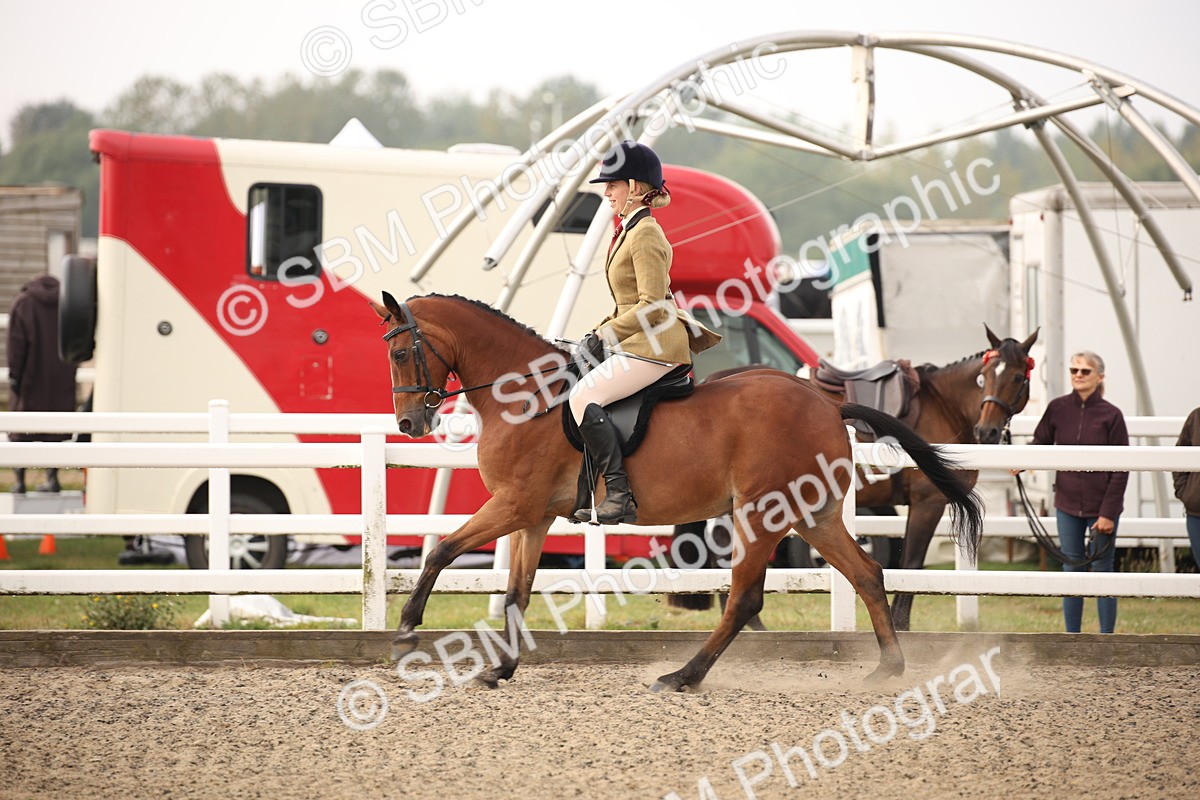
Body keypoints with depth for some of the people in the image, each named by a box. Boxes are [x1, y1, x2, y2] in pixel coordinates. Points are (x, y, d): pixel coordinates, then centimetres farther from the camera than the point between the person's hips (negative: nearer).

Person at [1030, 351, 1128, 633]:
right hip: (1068, 504, 3)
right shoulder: (1058, 409, -1)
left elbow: (1121, 469, -8)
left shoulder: (1111, 415, -9)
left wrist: (1108, 513, -12)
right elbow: (1041, 441, 8)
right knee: (1071, 570, 9)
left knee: (1102, 570, 3)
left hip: (1101, 505, -3)